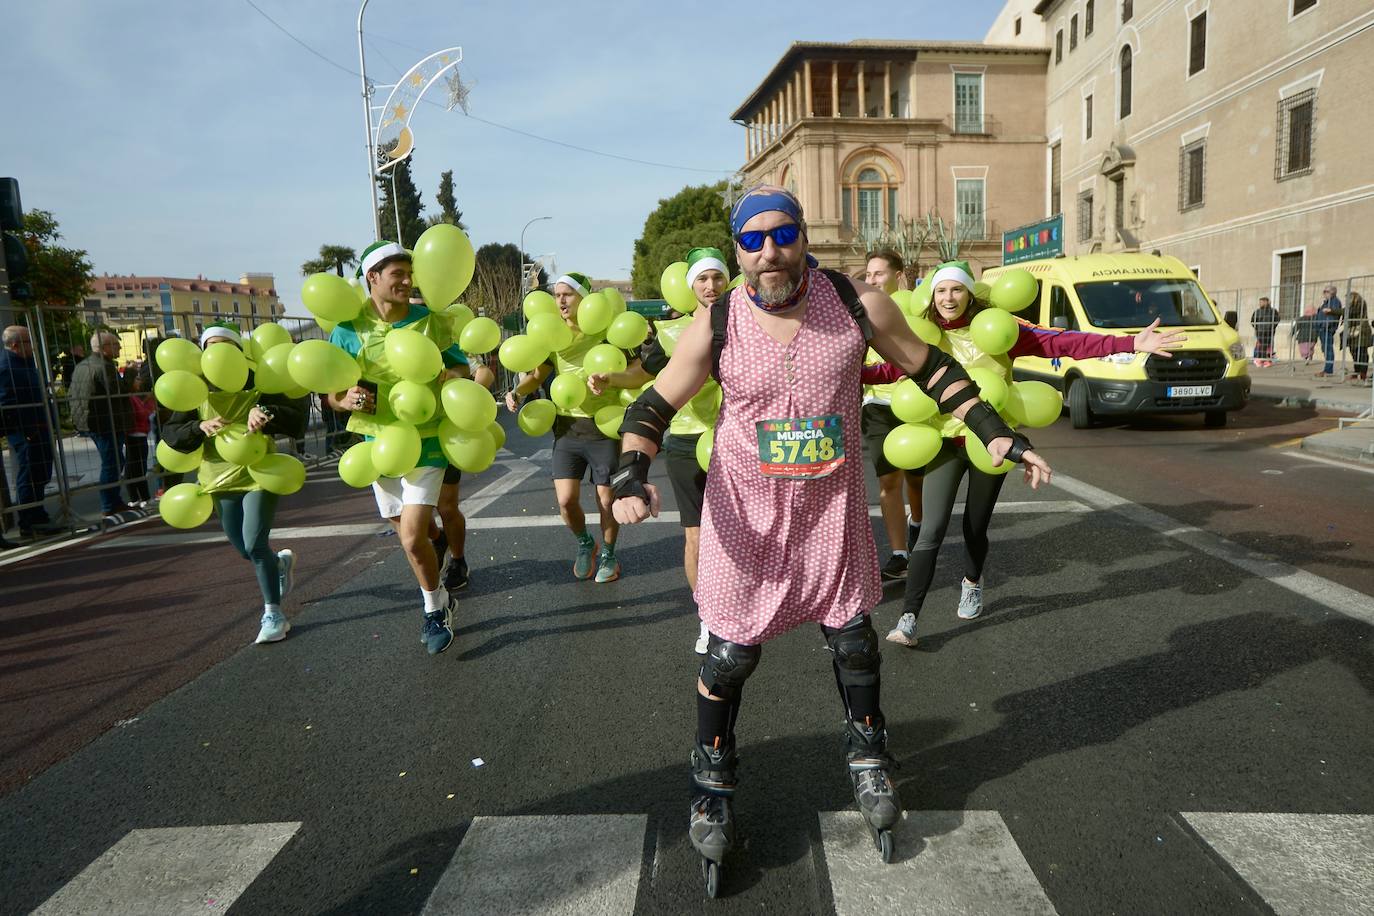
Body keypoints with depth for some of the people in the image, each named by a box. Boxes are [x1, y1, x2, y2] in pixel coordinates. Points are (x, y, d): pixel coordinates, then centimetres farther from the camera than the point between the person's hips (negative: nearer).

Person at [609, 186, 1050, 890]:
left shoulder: (859, 304, -11)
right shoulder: (714, 327, -13)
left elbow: (931, 369, 3)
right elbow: (651, 409, -5)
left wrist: (998, 435, -1)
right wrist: (630, 479, -22)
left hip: (833, 502, 2)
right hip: (746, 510, -1)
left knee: (852, 637, 14)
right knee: (729, 653, 4)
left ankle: (867, 758, 42)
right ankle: (711, 785, 29)